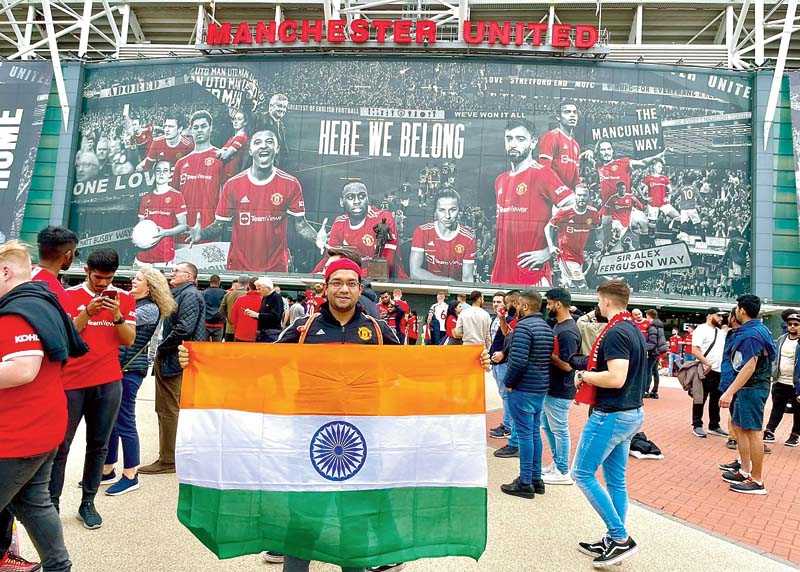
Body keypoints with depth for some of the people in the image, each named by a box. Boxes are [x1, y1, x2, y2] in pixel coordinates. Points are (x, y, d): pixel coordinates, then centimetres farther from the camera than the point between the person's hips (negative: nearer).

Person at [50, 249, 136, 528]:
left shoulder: (124, 298, 6)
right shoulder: (69, 295, 0)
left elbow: (129, 340, 2)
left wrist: (117, 315, -14)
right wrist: (87, 312, -18)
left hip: (109, 383, 2)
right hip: (72, 381, -2)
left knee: (98, 446, 8)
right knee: (60, 445, 3)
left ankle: (88, 503, 19)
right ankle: (52, 503, 15)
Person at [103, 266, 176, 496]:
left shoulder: (151, 309, -7)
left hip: (130, 369, -7)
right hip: (113, 365, 7)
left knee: (124, 421, -1)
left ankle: (130, 475, 11)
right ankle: (107, 470, 26)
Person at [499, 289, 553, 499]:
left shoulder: (524, 326, -17)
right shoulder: (546, 327, 11)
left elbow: (518, 361, -25)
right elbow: (548, 358, 13)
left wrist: (508, 382, -11)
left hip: (523, 388, -9)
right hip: (541, 388, 9)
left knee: (524, 434, -1)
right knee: (535, 432, 16)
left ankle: (525, 483, 7)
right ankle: (536, 479, 25)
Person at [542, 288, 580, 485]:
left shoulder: (568, 332, -23)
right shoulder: (558, 325, 8)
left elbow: (567, 365, -25)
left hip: (559, 392, -10)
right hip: (550, 388, 10)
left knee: (559, 431, 4)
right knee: (547, 427, 20)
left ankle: (563, 472, 18)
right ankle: (556, 464, 34)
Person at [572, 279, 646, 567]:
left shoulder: (615, 333, -20)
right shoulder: (634, 330, 11)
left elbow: (616, 378, -29)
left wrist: (584, 375, -14)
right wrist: (592, 374, 10)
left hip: (610, 416, -10)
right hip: (630, 413, 10)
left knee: (582, 473, 1)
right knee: (616, 479, 15)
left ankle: (620, 537, 3)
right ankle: (613, 541, 23)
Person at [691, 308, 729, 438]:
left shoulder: (721, 332, 16)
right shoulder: (701, 329, -8)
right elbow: (695, 350, -17)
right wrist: (707, 364, -24)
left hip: (719, 371, 8)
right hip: (705, 371, -8)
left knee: (716, 400, 14)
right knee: (701, 399, 1)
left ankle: (714, 426, 24)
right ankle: (697, 426, 9)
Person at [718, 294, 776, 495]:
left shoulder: (751, 334, -19)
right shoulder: (759, 329, 13)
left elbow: (749, 367, -26)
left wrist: (730, 392, -28)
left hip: (752, 388, -10)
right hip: (747, 388, 10)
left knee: (753, 431, -4)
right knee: (739, 427, 15)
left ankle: (757, 481, 3)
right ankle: (745, 471, 24)